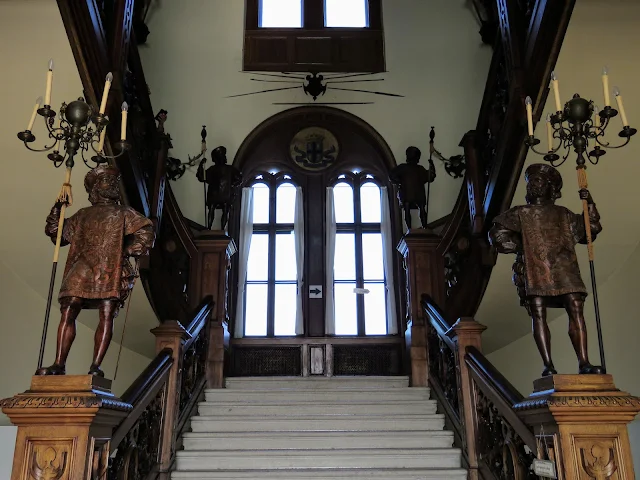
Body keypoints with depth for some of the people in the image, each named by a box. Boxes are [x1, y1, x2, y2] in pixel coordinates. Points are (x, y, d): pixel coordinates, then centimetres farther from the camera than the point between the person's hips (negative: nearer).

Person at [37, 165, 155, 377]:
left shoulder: (123, 213, 14)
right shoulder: (83, 215, 23)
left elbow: (145, 232, 2)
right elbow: (57, 234, 28)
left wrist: (128, 251, -6)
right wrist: (57, 209, 17)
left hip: (111, 272, -3)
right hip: (82, 271, 3)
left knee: (106, 316, -10)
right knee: (68, 313, -7)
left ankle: (96, 366, -11)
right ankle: (59, 365, -5)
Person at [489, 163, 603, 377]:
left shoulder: (564, 215, 21)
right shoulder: (520, 213, 14)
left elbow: (590, 230, 23)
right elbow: (497, 234, 7)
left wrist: (590, 205, 15)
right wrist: (521, 246, 2)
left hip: (564, 269, 2)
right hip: (534, 270, -2)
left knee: (576, 310, -11)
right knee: (538, 315, -10)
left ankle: (584, 362, -11)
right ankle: (548, 365, -10)